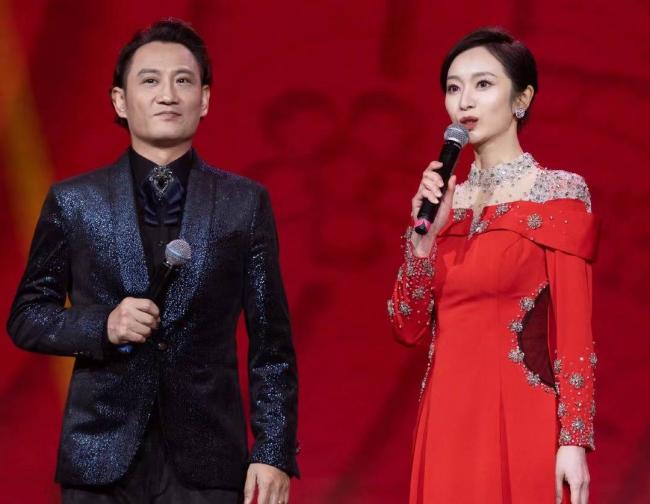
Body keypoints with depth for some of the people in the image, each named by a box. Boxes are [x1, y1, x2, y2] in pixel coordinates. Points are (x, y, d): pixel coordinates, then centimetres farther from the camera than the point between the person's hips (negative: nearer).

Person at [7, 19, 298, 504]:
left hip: (206, 463, 0)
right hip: (101, 461, 0)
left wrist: (274, 452, -4)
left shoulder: (245, 203, 5)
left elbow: (271, 342, 4)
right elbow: (26, 317, 8)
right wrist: (102, 327, -11)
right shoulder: (73, 203, 5)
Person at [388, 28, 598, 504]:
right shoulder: (445, 200, 11)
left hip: (521, 417, -5)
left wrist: (574, 442, -16)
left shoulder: (560, 194, -4)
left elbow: (574, 333, -9)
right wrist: (425, 233, -5)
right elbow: (410, 326, 7)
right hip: (447, 416, 5)